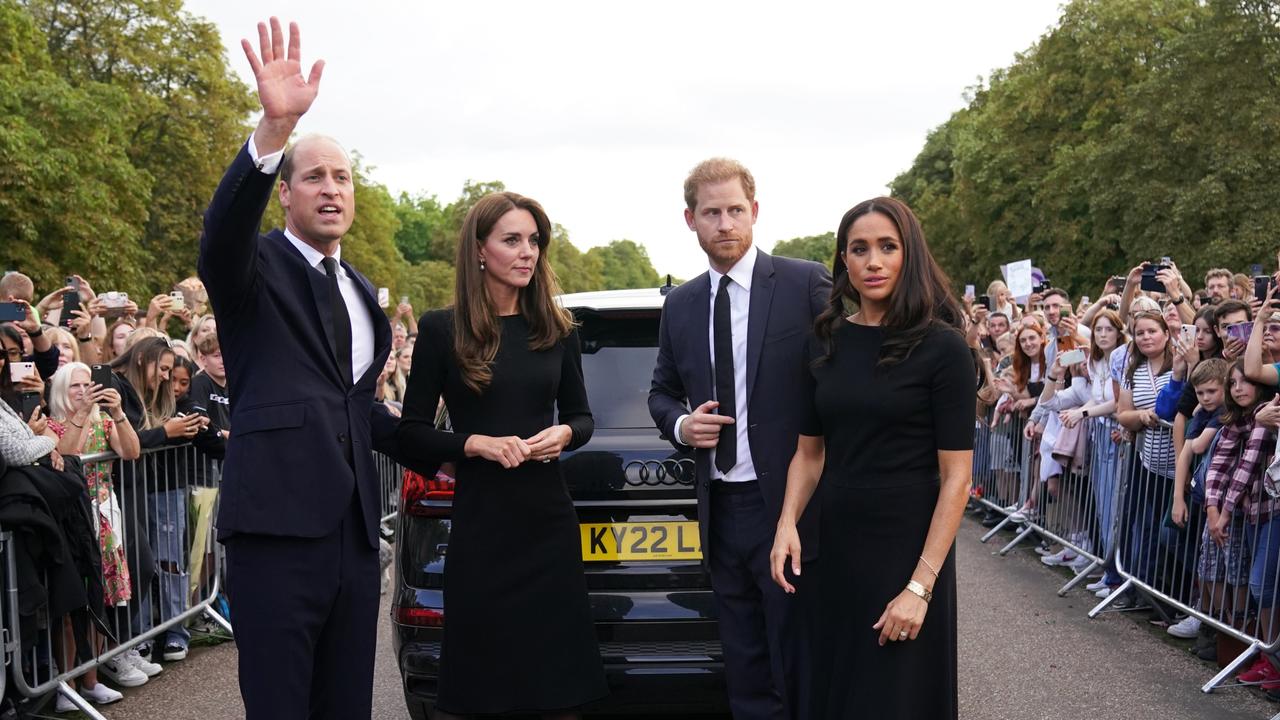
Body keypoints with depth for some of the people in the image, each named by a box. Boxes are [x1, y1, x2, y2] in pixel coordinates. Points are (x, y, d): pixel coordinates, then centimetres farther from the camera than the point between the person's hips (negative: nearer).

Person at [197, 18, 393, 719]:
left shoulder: (361, 292, 20)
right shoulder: (256, 268, 0)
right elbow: (223, 224, -24)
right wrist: (274, 127, -38)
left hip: (354, 530, 7)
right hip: (279, 527, -6)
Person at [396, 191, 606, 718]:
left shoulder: (556, 329, 6)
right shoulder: (442, 329, -3)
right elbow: (412, 434, -1)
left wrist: (565, 434, -8)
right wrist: (476, 444, -17)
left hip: (549, 520, 3)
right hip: (479, 524, -3)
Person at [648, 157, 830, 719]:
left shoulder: (805, 284, -5)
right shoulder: (680, 304, 10)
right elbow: (662, 391, 22)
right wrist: (679, 423, -1)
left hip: (788, 505, -5)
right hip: (719, 510, 5)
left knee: (799, 668, 1)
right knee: (745, 675, 14)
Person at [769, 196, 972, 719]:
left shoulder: (942, 348, -10)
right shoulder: (827, 343, 4)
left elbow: (956, 476, -12)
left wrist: (920, 587, -18)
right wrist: (787, 523, -7)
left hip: (907, 548, -5)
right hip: (834, 544, 5)